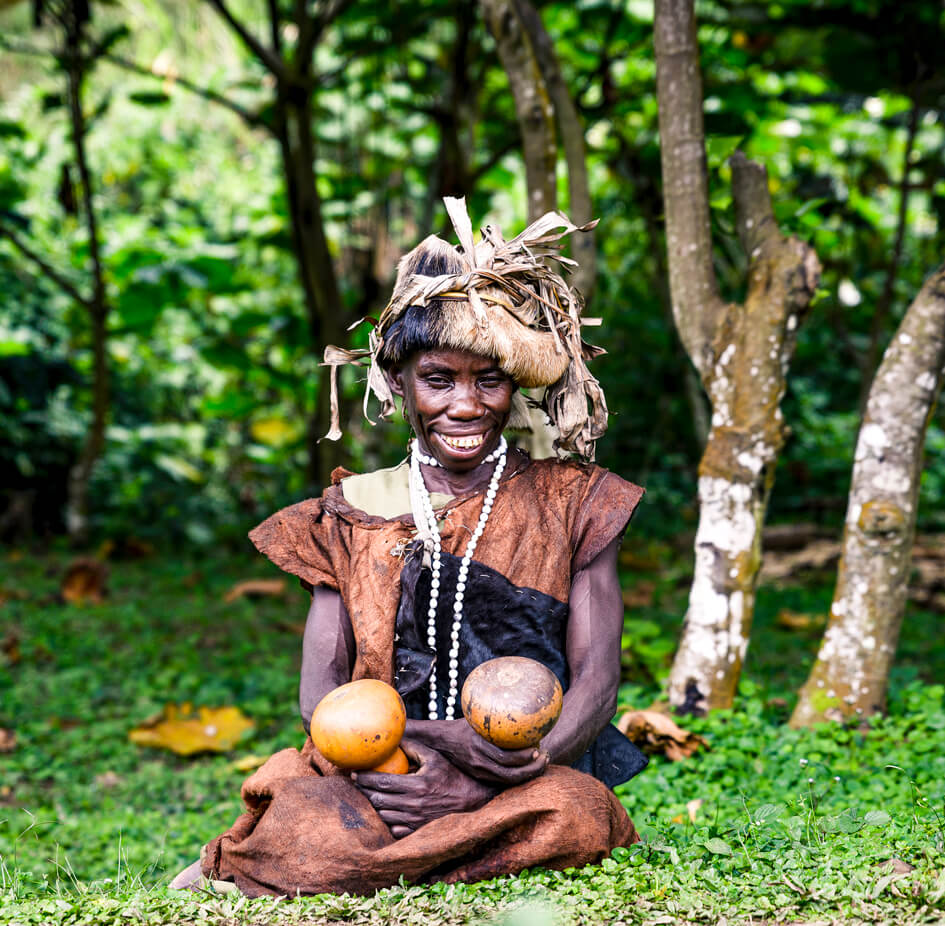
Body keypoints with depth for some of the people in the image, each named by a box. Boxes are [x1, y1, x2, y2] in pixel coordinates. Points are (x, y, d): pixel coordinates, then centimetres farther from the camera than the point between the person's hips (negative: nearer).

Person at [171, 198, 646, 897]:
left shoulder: (571, 506, 8)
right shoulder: (352, 517, 12)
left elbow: (597, 680, -1)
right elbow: (319, 689, 2)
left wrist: (481, 788, -20)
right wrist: (429, 740, -22)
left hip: (533, 778, 1)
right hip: (377, 774, -1)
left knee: (572, 817, -36)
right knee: (306, 828, -36)